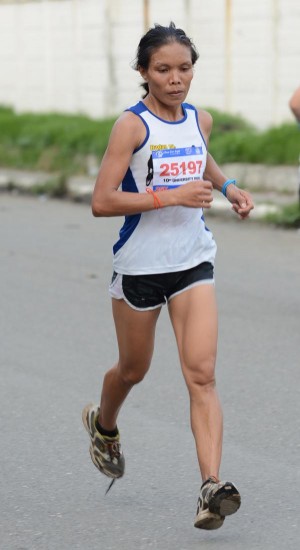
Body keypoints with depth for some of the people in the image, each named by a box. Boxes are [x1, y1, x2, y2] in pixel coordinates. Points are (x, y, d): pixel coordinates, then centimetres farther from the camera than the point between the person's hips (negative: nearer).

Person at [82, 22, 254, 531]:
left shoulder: (199, 120, 3)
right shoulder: (132, 126, -14)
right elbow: (101, 202, -20)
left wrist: (227, 186, 10)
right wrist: (170, 196, -25)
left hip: (193, 263, 3)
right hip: (140, 264, -3)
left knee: (202, 374, -11)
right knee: (133, 369, 17)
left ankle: (211, 486, -18)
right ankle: (103, 423, 50)